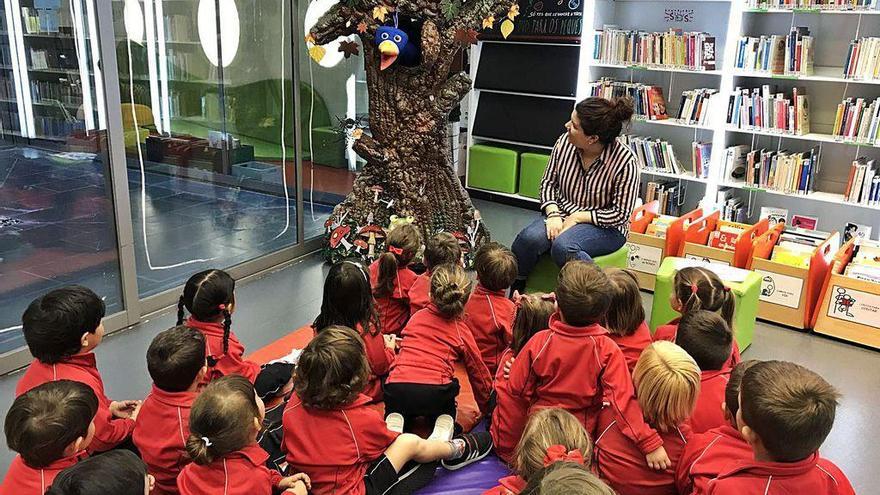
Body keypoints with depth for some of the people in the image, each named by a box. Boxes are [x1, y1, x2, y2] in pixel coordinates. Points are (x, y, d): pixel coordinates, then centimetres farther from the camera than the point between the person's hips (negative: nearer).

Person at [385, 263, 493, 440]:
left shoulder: (416, 317, 18)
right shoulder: (461, 330, 12)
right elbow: (478, 372, 20)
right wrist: (487, 408, 34)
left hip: (397, 388, 1)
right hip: (435, 393, -1)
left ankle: (395, 423, 0)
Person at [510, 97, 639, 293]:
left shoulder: (624, 161, -18)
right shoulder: (564, 142, -6)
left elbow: (621, 214, -14)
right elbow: (548, 183, 6)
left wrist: (577, 217, -17)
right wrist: (553, 213, -11)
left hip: (605, 226, -4)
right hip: (563, 213, 4)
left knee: (562, 247, -35)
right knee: (529, 239, -26)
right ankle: (516, 291, -3)